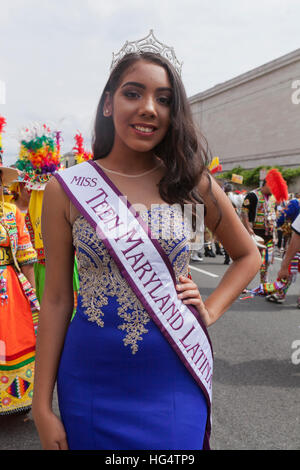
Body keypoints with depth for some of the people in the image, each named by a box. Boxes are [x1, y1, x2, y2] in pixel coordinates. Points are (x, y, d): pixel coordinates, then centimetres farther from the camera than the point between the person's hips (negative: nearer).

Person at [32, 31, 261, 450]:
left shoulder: (192, 183, -2)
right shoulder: (67, 189, -6)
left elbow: (248, 255, 12)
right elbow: (56, 298, -4)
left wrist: (210, 310, -3)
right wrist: (42, 407, -2)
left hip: (177, 380, 1)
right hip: (92, 384, 0)